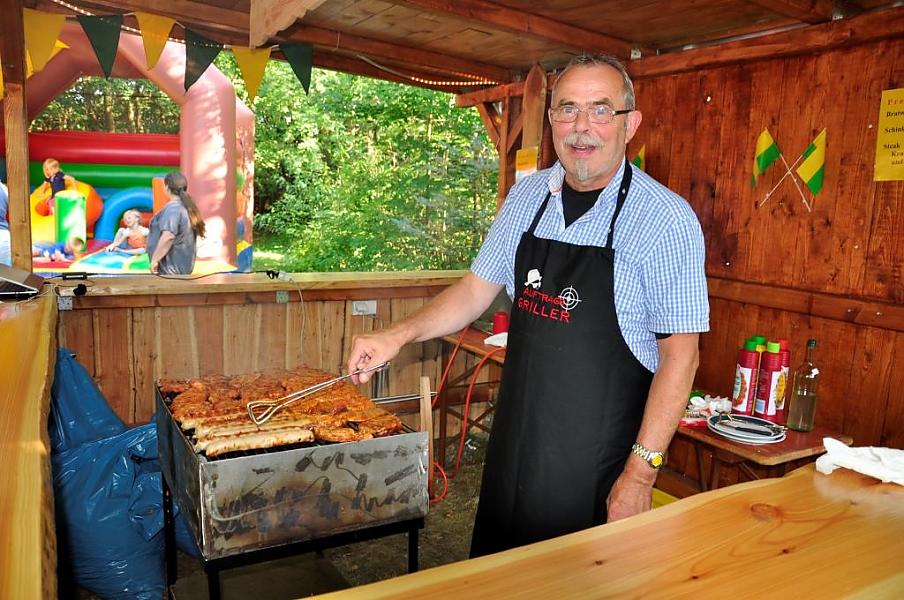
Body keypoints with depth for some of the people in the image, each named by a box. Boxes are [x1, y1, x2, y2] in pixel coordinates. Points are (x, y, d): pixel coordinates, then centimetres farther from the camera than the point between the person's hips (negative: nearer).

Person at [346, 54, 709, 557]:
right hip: (516, 439, 5)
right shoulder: (527, 197, 2)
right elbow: (479, 289, 9)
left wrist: (642, 471, -16)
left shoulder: (669, 220, -14)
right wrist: (400, 336, -2)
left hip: (598, 462, -4)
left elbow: (679, 354, -14)